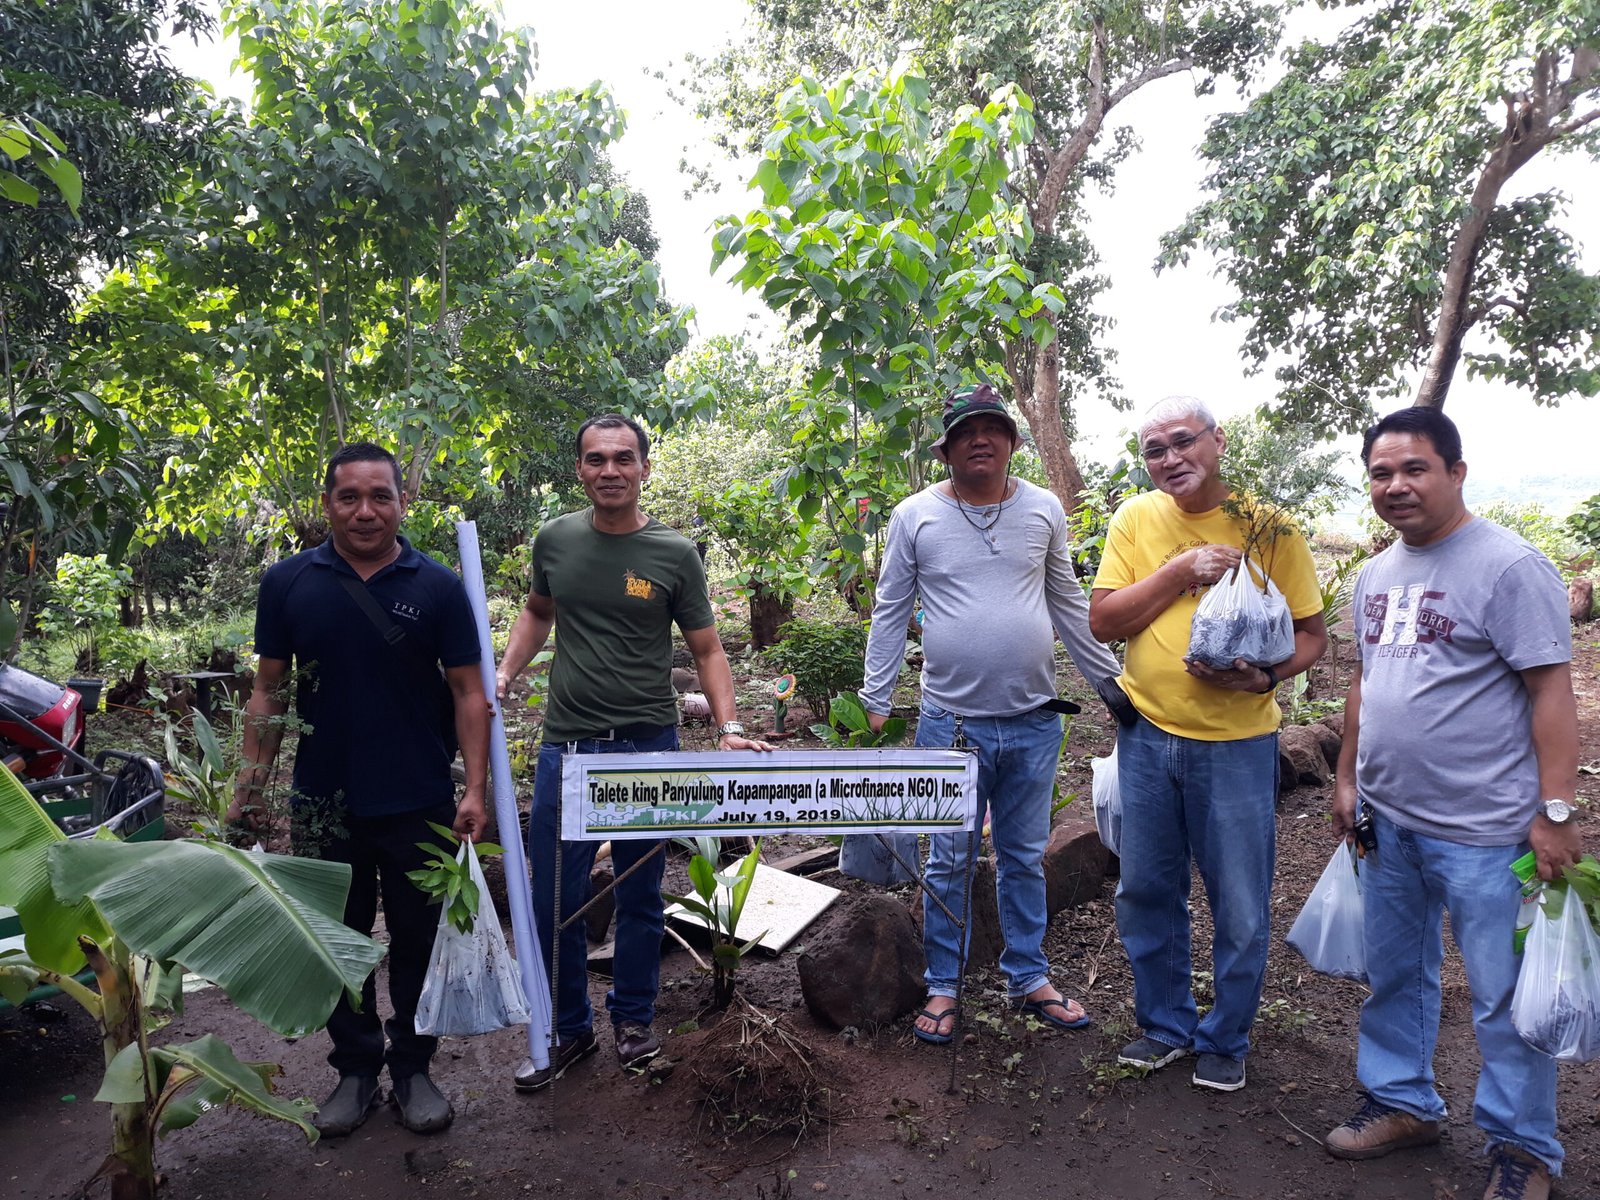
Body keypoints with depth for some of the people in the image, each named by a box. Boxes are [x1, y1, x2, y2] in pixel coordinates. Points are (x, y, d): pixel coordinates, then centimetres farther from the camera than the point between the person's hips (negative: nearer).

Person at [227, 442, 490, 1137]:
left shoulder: (438, 587, -4)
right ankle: (355, 1069, 31)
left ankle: (413, 1068, 29)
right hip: (324, 802, 1)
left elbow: (468, 694, -5)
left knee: (418, 941, 11)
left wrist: (474, 789, -12)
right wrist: (252, 781, 0)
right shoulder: (288, 583, 0)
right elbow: (269, 689, 6)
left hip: (420, 801, -1)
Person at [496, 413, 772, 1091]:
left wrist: (729, 727, -15)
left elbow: (707, 650, -1)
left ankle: (632, 1019, 33)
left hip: (647, 750, -2)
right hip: (566, 747, 2)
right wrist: (504, 673, 6)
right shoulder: (555, 541, 3)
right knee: (554, 901, 7)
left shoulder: (674, 554, -4)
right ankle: (567, 1029, 28)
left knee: (639, 897, 13)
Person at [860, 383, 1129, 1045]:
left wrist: (1112, 680, 11)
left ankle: (1028, 978, 31)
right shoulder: (915, 515, -3)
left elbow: (1068, 605, 12)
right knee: (948, 862, 8)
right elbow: (890, 612, 1)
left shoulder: (1044, 510, 4)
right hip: (951, 722, -2)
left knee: (1025, 859, 15)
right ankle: (942, 987, 24)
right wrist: (875, 702, -1)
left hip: (1034, 722, 3)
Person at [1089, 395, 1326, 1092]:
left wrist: (1265, 676, -20)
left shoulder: (1266, 527, -6)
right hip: (1147, 733, 3)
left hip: (1236, 741, -2)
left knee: (1241, 910, 8)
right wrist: (1180, 571, -17)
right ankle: (1166, 1024, 36)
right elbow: (1102, 621, -6)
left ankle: (1225, 1041, 31)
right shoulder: (1136, 518, 0)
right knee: (1145, 893, 15)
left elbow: (1312, 633, -1)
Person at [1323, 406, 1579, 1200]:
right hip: (1388, 821, 7)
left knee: (1505, 1000, 6)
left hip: (1483, 831, -7)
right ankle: (1402, 1102, 37)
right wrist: (1347, 779, 17)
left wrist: (1555, 811, -18)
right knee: (1393, 976, 19)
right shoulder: (1375, 576, 9)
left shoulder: (1508, 566, -13)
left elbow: (1551, 691, -15)